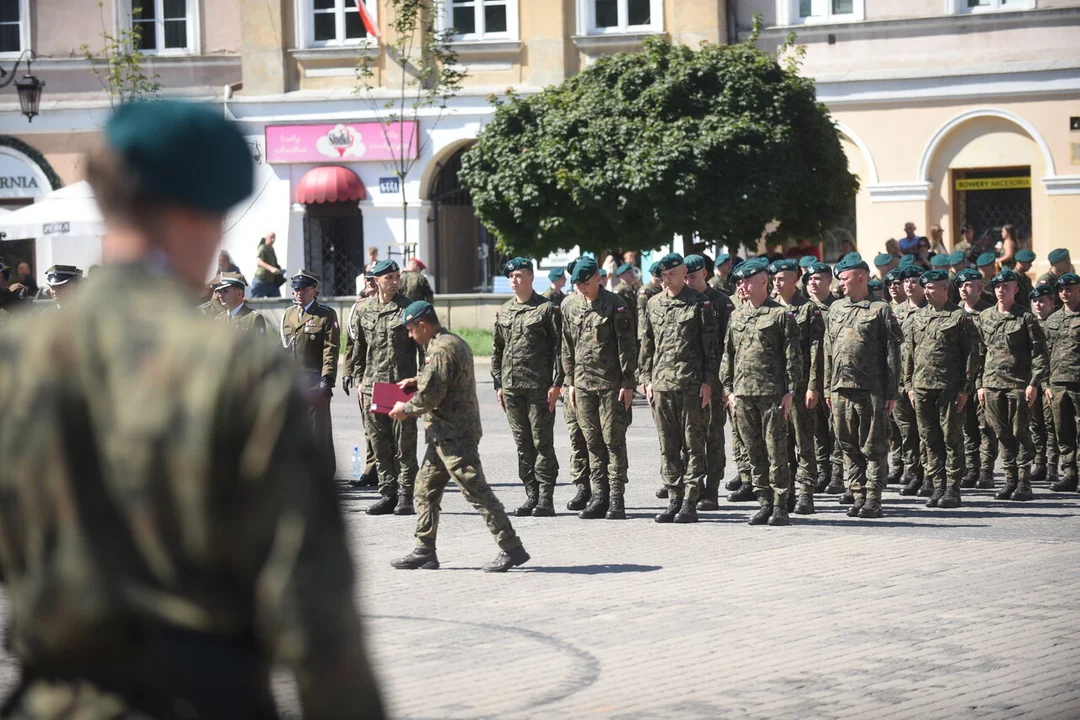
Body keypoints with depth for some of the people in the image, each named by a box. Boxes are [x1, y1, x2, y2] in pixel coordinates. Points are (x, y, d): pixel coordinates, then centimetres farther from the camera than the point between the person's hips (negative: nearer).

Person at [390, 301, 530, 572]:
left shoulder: (442, 350, -18)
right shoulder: (453, 343, 14)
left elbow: (430, 397, -21)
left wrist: (405, 409, -4)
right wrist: (416, 381, 20)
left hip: (454, 435, -11)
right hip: (446, 435, 11)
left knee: (476, 491, -8)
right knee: (426, 488, 14)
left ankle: (511, 548, -6)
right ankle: (425, 550, 18)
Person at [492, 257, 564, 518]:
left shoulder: (547, 309, -2)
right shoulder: (503, 312, 14)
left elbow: (559, 347, -5)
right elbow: (496, 350, 18)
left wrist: (556, 383, -11)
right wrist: (498, 384, 12)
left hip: (539, 386, -5)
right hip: (511, 386, 5)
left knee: (542, 442, -3)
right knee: (523, 444, 8)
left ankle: (546, 498, 0)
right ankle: (531, 496, 13)